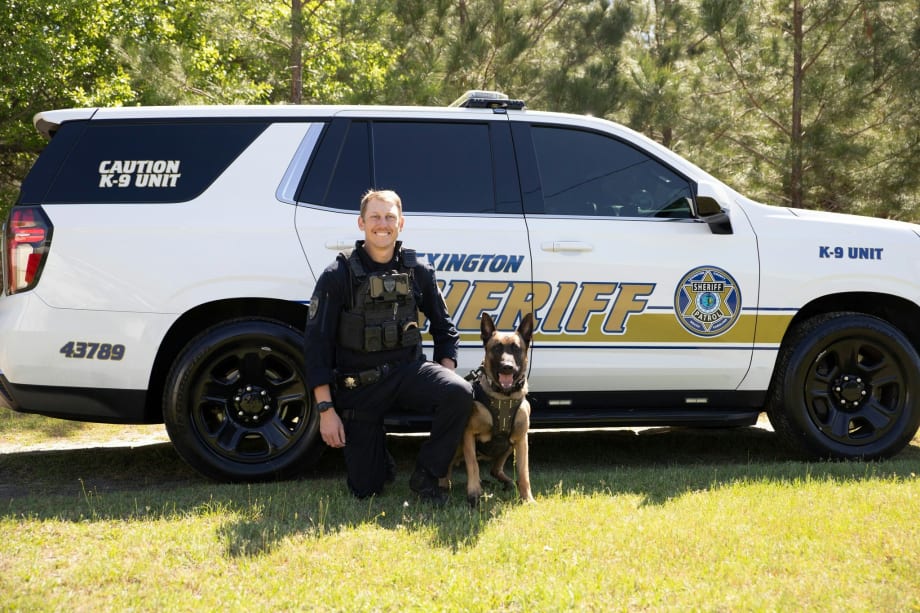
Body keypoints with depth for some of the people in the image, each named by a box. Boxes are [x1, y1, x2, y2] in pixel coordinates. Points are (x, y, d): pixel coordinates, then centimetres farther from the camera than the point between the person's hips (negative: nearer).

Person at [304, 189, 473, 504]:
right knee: (365, 488, -4)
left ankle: (425, 476, -8)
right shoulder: (338, 276, -9)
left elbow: (444, 326, 13)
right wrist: (326, 409, -14)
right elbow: (316, 342, -9)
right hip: (358, 383, -2)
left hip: (408, 370, 2)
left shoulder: (417, 271, 1)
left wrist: (445, 375, -3)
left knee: (460, 393, -29)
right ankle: (379, 455, 34)